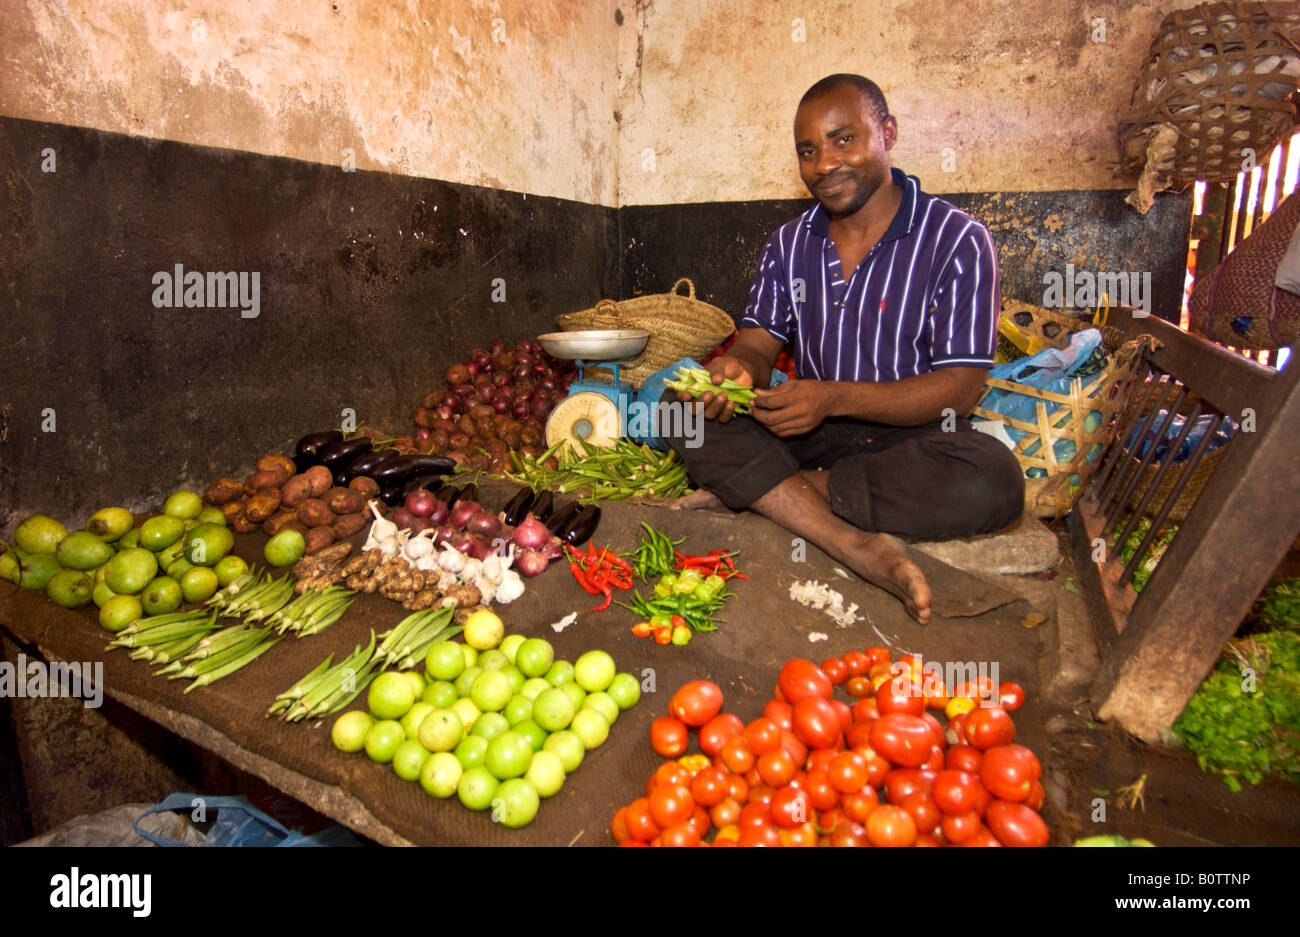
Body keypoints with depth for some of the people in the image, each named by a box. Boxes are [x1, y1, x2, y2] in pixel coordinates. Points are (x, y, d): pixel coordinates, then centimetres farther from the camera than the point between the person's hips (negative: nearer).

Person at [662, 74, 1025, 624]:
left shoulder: (957, 240, -8)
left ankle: (749, 490, -25)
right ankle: (857, 544, -33)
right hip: (809, 433, 4)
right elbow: (760, 343, 5)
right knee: (680, 405, -19)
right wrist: (739, 369, -22)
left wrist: (833, 397, -27)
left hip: (910, 436, -3)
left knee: (992, 480, -35)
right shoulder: (787, 245, 8)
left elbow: (959, 388, -14)